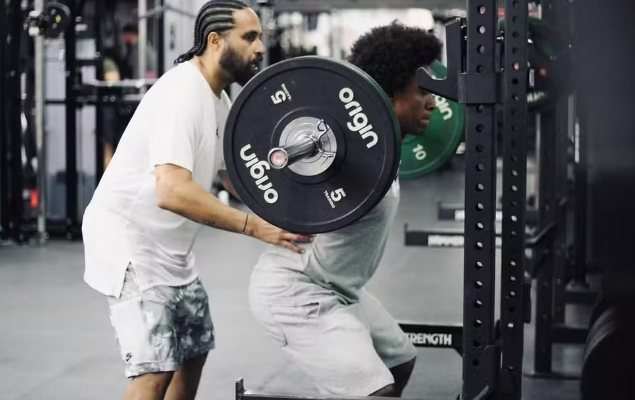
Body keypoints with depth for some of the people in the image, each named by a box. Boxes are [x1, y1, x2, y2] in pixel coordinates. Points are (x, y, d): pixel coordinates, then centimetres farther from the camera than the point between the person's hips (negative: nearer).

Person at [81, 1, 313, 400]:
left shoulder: (218, 99, 8)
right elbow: (172, 191, -37)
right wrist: (254, 226, -40)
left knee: (194, 351, 18)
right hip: (130, 243, -11)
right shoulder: (182, 93, -24)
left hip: (170, 247, 11)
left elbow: (234, 173, 15)